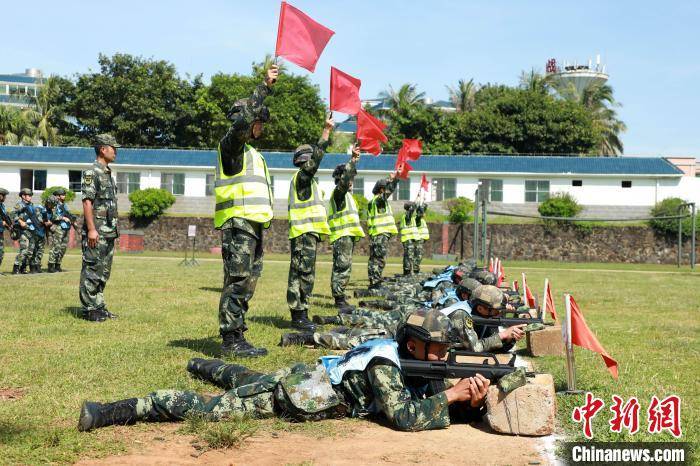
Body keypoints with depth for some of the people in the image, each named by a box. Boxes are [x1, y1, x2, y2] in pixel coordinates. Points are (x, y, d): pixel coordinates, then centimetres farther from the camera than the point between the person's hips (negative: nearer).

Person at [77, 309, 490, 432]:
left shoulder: (416, 363, -2)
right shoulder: (385, 365, -27)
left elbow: (445, 406, 0)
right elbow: (404, 417, -36)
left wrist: (472, 401, -21)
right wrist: (453, 393, -30)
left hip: (304, 377, 8)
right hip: (292, 396, -8)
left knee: (241, 380, 35)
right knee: (208, 408, -8)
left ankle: (202, 366, 63)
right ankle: (107, 413, -5)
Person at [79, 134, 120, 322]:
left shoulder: (108, 174, 17)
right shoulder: (91, 172, -10)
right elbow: (87, 202, -17)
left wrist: (114, 228, 19)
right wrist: (91, 229, -22)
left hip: (109, 232, 9)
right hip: (96, 232, -9)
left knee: (104, 272, 13)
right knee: (91, 271, -4)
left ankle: (99, 307, 20)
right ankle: (89, 309, 0)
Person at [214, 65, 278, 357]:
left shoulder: (252, 153, 27)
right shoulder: (231, 145, -1)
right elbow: (242, 121, -22)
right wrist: (265, 87, -21)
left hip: (253, 225, 10)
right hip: (238, 223, -10)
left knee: (248, 282, 9)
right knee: (237, 281, -13)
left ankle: (237, 338, 13)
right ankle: (230, 340, -13)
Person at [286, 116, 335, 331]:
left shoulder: (306, 179, 23)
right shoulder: (300, 175, -7)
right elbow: (317, 156, -21)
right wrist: (326, 131, -24)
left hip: (308, 233, 10)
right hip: (304, 234, -10)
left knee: (304, 275, 11)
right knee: (303, 274, -11)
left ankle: (300, 315, 14)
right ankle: (298, 316, -12)